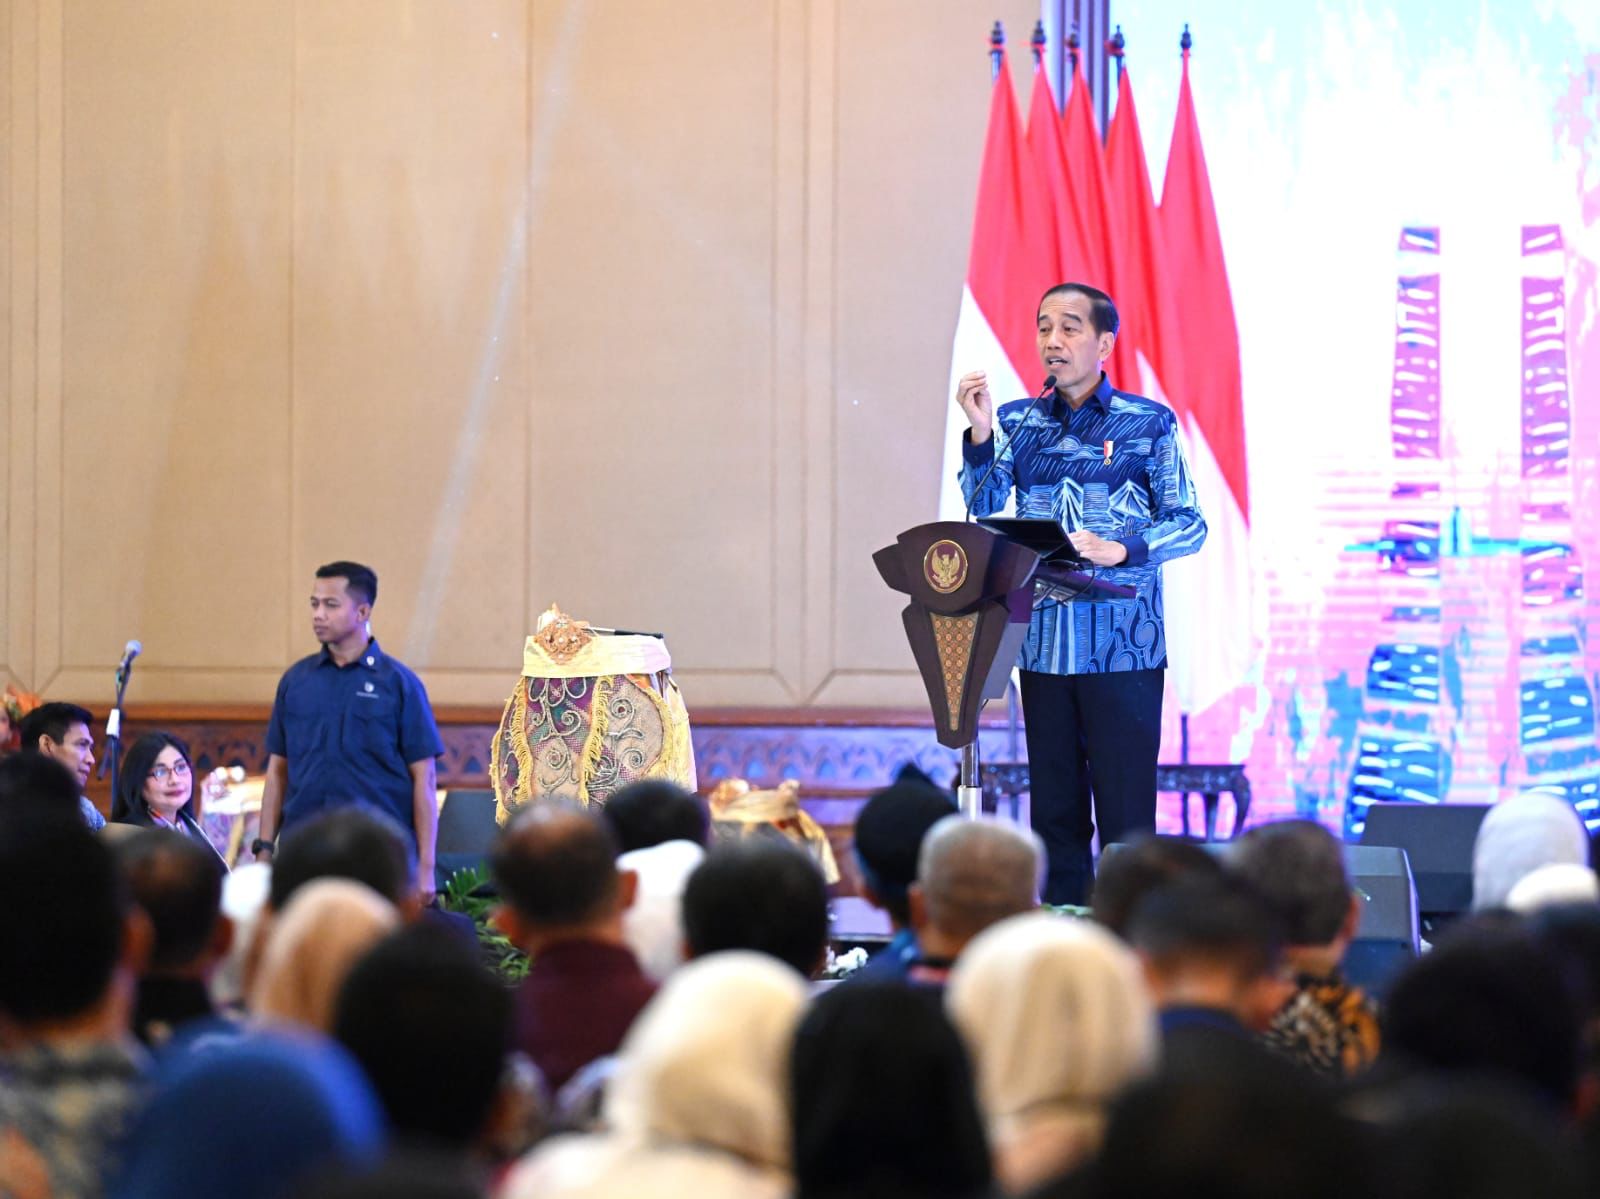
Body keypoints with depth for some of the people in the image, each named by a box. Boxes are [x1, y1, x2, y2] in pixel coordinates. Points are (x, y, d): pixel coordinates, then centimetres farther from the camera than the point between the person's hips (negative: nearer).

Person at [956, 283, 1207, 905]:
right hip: (1042, 641, 4)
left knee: (1125, 811, -6)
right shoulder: (1016, 422, 12)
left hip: (1124, 647, -4)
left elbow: (1189, 524, -1)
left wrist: (1119, 551, -17)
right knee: (1055, 808, 7)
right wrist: (979, 433, -10)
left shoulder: (1149, 423, 2)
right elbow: (983, 510, 2)